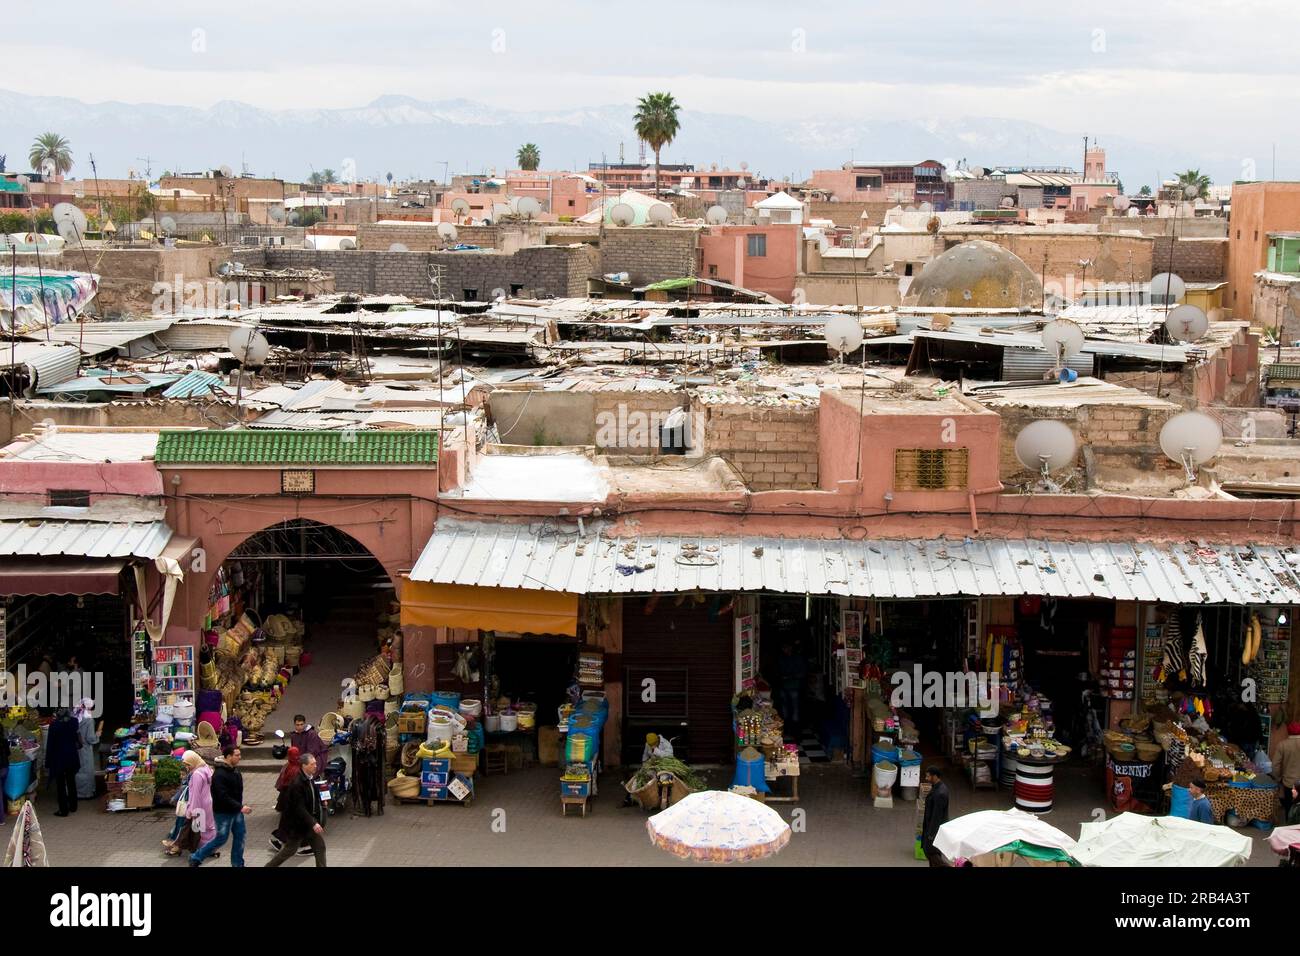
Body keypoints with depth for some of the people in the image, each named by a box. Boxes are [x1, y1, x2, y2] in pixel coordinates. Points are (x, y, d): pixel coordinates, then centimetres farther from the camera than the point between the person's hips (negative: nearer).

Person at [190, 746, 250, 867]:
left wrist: (240, 806, 12)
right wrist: (240, 807, -30)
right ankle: (196, 858, 18)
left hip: (236, 811, 8)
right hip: (223, 812, -8)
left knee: (240, 836, 9)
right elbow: (223, 797, -29)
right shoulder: (219, 774, -24)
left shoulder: (235, 770, 5)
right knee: (221, 838, 2)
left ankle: (238, 864, 21)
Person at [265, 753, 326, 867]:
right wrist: (313, 823, -32)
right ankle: (270, 865, 24)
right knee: (290, 850, 7)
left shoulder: (309, 779, 3)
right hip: (297, 824, -8)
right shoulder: (297, 784, -25)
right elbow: (299, 808, -28)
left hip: (309, 820, 8)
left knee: (320, 847, 6)